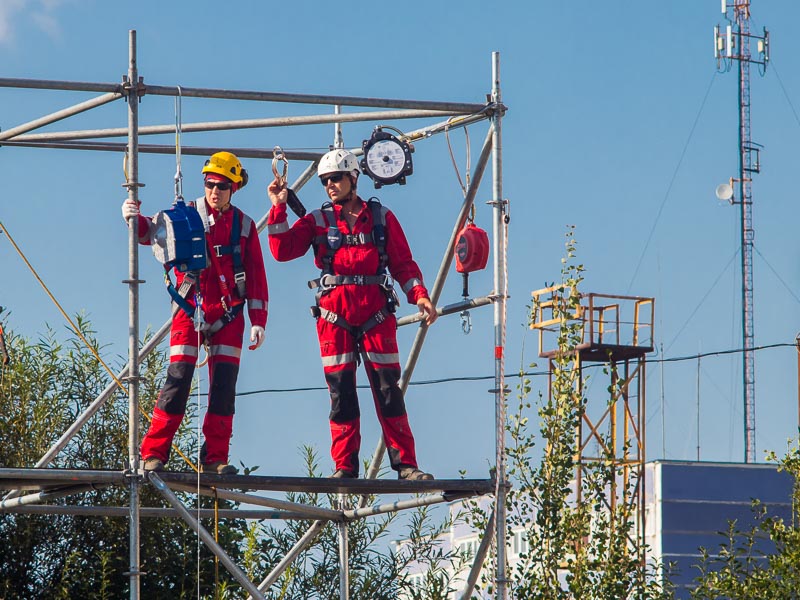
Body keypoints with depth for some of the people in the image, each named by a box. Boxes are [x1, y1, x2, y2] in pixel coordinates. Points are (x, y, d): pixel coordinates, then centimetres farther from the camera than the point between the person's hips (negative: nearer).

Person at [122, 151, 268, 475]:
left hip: (228, 315, 3)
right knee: (178, 379, -12)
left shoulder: (244, 226, 12)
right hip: (190, 311, -3)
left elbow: (256, 277, 12)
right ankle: (154, 453, -10)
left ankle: (215, 458, 3)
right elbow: (153, 232, -6)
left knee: (224, 386, -1)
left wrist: (258, 320, 4)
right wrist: (135, 219, -28)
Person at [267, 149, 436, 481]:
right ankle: (345, 467, 4)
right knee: (340, 391, -1)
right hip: (334, 316, 1)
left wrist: (419, 295, -3)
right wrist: (279, 208, -7)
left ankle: (405, 464, -2)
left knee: (388, 390, -4)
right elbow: (282, 250, 0)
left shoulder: (381, 218, 11)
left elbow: (403, 263, 11)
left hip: (376, 314, -1)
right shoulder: (317, 221, 12)